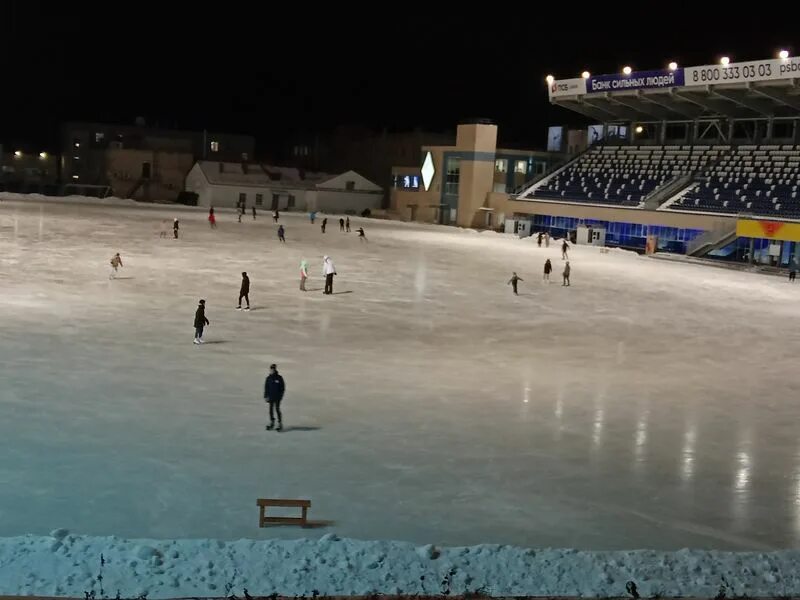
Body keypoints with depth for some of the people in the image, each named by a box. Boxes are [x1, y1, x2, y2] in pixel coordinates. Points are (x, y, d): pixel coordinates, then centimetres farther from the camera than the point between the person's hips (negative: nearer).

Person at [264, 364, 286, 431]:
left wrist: (280, 396, -8)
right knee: (271, 409, 7)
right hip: (271, 397, 4)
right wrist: (265, 396, 4)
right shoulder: (268, 378, 3)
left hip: (277, 397, -4)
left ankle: (280, 424, 4)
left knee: (277, 409, -4)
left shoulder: (279, 378, -7)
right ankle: (272, 423, 18)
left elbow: (283, 388, -3)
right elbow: (266, 388, 8)